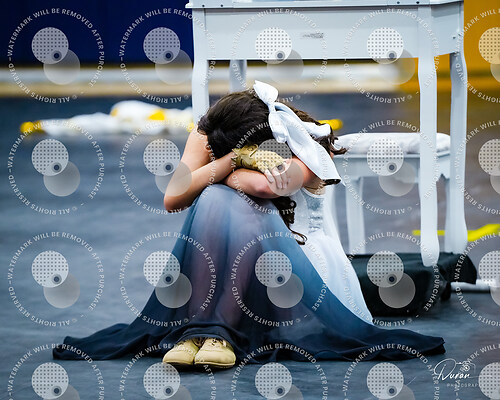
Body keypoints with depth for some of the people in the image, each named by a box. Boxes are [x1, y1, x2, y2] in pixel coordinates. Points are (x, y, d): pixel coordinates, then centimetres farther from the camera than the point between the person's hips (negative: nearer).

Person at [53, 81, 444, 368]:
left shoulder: (309, 151, -18)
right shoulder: (208, 133, -6)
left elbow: (264, 184, -37)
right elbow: (172, 199, -18)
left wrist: (220, 174, -20)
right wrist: (233, 159, -25)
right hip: (220, 253, 3)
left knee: (248, 216, -35)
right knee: (215, 201, -31)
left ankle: (220, 331, -36)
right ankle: (197, 327, -37)